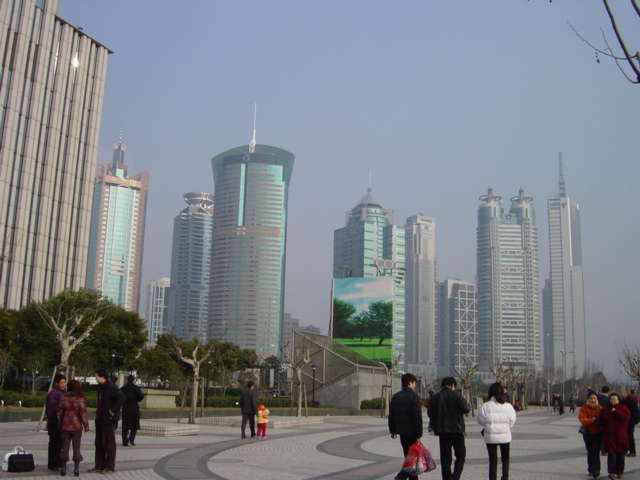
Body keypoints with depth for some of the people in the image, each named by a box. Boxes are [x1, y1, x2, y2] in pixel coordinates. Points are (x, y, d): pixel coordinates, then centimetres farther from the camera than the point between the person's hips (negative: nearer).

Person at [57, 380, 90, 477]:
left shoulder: (63, 398, -1)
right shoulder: (80, 399, -11)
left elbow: (59, 413, 4)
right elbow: (83, 414, -10)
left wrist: (59, 425, 15)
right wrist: (86, 426, -2)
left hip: (65, 427, 2)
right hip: (77, 427, -2)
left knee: (65, 447, 9)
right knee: (76, 447, 4)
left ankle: (63, 468, 10)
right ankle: (76, 469, 3)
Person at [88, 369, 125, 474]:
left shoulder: (111, 387, -17)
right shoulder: (101, 387, 13)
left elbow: (121, 398, -27)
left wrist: (113, 410, -25)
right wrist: (98, 410, 16)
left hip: (109, 419, -10)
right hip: (100, 418, 10)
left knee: (108, 443, -2)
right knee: (99, 443, 14)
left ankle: (110, 467, 6)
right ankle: (99, 466, 22)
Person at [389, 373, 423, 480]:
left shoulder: (395, 397, 12)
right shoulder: (413, 396, -10)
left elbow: (391, 415, 14)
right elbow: (417, 417, -15)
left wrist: (393, 430, 20)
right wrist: (418, 434, -13)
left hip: (402, 431, 7)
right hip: (411, 431, -7)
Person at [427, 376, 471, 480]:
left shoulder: (435, 397, 4)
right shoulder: (456, 394, -7)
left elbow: (430, 413, 5)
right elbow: (465, 408, -13)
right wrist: (468, 405, 9)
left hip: (442, 430, 3)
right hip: (456, 429, -3)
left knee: (445, 457, 9)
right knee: (460, 455, 5)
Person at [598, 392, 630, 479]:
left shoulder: (623, 408, 3)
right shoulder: (605, 410, 9)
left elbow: (626, 417, -15)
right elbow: (600, 421, 9)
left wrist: (616, 412, -15)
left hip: (621, 437, 0)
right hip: (609, 436, 0)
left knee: (621, 455, 6)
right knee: (611, 454, -10)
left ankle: (619, 472, 18)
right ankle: (611, 472, -13)